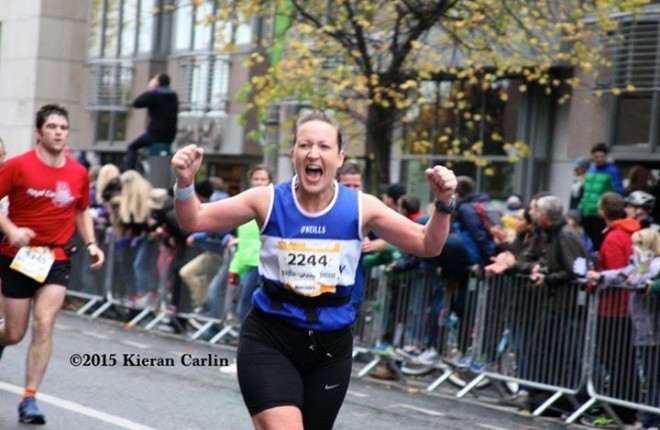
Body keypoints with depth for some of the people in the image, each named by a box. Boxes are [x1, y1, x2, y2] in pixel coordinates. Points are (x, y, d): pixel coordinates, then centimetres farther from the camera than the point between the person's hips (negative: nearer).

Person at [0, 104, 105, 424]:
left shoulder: (78, 173, 1)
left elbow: (82, 212, 17)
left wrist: (91, 244, 3)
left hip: (57, 258, 2)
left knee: (44, 325, -12)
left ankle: (29, 399, -5)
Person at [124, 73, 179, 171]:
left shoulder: (153, 95, -12)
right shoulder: (174, 96, 10)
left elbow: (136, 103, -7)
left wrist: (149, 90, 4)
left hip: (155, 133, -7)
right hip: (170, 136, 7)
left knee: (132, 147, 9)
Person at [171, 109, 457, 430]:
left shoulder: (360, 207, -6)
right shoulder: (268, 201, -8)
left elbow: (427, 246, -2)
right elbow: (194, 220, -3)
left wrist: (443, 204, -20)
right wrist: (185, 183, -23)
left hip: (330, 343, 3)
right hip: (269, 337, -2)